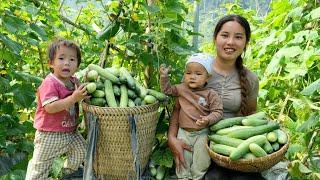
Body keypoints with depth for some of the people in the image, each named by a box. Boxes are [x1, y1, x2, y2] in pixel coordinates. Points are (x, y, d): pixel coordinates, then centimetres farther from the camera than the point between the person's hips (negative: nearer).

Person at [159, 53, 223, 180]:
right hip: (184, 132, 2)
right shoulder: (182, 89, 0)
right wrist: (164, 76, -1)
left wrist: (208, 120, -28)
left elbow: (217, 112, -11)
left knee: (201, 160, 4)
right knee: (183, 157, 9)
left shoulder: (211, 94, -10)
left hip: (202, 133, -2)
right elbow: (167, 90, 13)